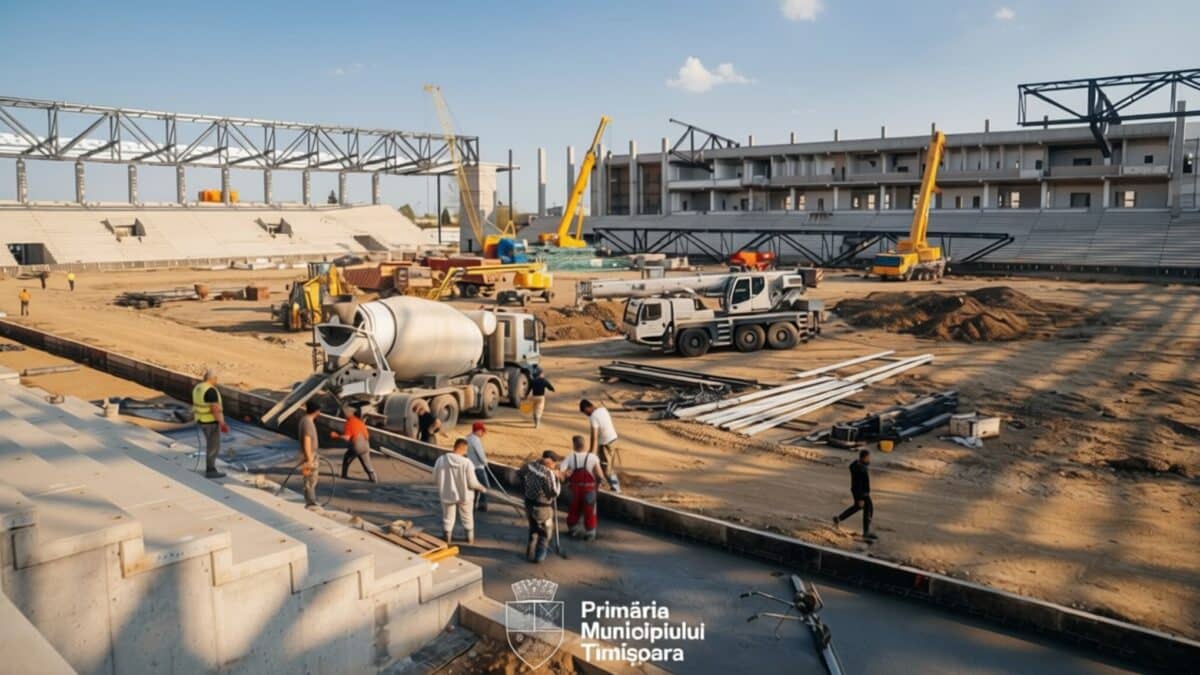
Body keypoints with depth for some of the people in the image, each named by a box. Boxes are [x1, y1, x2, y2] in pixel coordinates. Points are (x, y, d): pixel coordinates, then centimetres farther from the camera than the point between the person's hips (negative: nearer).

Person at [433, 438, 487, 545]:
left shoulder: (441, 460, -14)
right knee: (467, 518, 21)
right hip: (464, 495, -1)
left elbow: (435, 478, -3)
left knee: (448, 518, 19)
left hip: (447, 495, 1)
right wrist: (482, 488, 2)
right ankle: (470, 539, 35)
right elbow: (472, 483, -18)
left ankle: (447, 540, 29)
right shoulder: (466, 462, -22)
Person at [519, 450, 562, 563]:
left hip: (529, 502, 7)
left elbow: (520, 474, 12)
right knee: (544, 532, 17)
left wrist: (526, 487, 25)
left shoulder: (531, 465, -6)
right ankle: (539, 555, 25)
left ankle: (531, 552, 38)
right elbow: (554, 493, -28)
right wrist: (556, 478, -16)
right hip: (543, 506, -7)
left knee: (533, 528, 27)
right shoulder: (549, 474, -30)